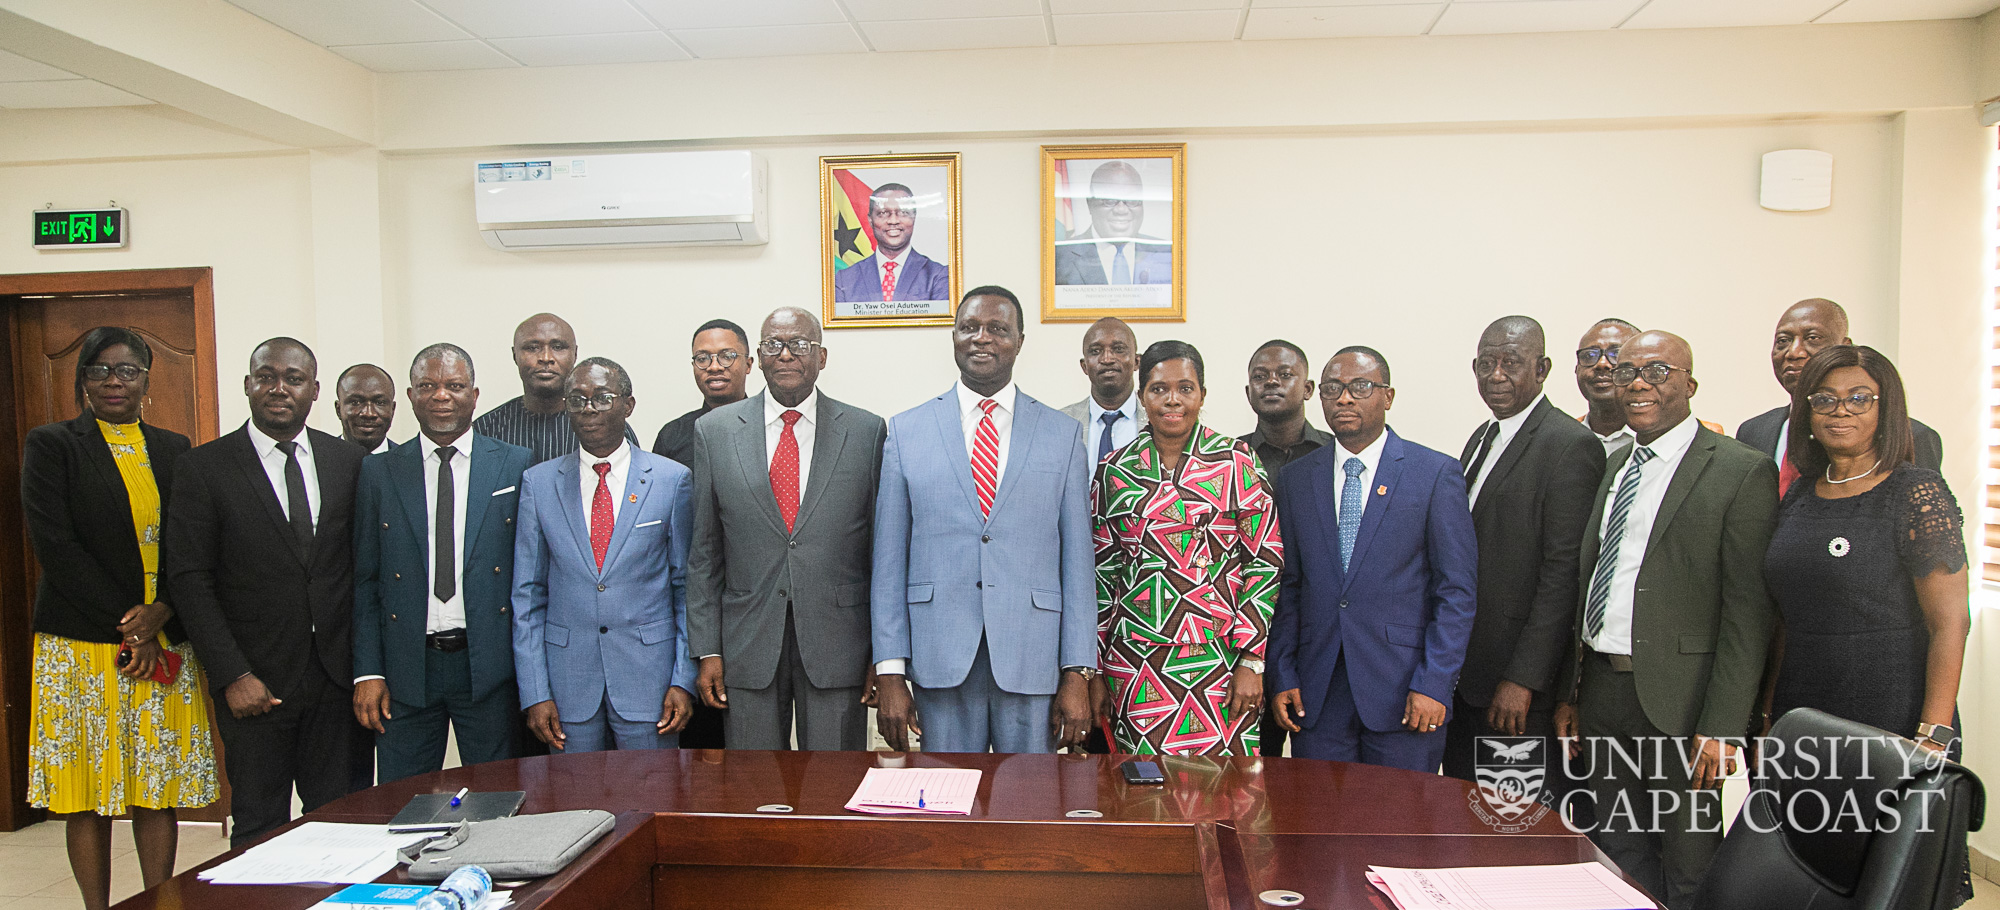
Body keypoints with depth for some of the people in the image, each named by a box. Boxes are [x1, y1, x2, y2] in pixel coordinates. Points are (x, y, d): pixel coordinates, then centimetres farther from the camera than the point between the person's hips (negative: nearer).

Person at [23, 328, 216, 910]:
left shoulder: (173, 449, 12)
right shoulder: (51, 444, 2)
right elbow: (55, 545, -8)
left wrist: (160, 613, -10)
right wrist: (127, 626, -12)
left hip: (164, 643, 3)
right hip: (82, 645, -3)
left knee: (159, 787, 6)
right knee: (88, 796, 3)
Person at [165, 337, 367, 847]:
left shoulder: (349, 462, 6)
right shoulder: (203, 468, -1)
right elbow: (189, 580, -4)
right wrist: (232, 675, -10)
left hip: (336, 675, 2)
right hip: (255, 681, -2)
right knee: (259, 827, 8)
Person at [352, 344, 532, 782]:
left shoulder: (516, 464, 1)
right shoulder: (379, 472, 6)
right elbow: (365, 581, 7)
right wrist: (367, 671, 0)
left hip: (489, 665, -1)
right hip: (405, 669, 1)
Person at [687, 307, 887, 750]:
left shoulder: (866, 431, 1)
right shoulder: (715, 431, 4)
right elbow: (703, 551, 6)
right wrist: (707, 650, 2)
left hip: (838, 645, -1)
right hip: (748, 645, 1)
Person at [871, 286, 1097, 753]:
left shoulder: (1063, 434, 5)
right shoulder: (907, 431, 5)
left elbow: (1077, 560, 3)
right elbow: (889, 561, 3)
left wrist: (1078, 674, -2)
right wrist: (889, 672, -2)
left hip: (1033, 660, 0)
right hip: (940, 661, 0)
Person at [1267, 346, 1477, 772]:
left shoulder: (1437, 473, -1)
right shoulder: (1296, 478, 8)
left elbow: (1457, 590, -4)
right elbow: (1287, 586, 8)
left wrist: (1434, 684, -11)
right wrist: (1283, 676, 2)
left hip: (1404, 691, -2)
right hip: (1316, 694, 3)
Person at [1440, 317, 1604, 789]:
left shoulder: (1571, 445, -12)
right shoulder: (1481, 438, 15)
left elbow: (1563, 572, -17)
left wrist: (1524, 679, -19)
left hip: (1520, 683, -8)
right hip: (1464, 674, 8)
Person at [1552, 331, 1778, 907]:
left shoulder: (1742, 472, -8)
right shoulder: (1614, 467, 13)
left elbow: (1749, 613, -12)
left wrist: (1722, 726, -16)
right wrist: (1568, 692, 12)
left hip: (1676, 701, -6)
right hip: (1601, 688, 6)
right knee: (1618, 855, 15)